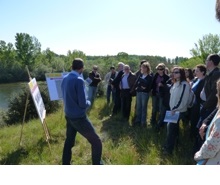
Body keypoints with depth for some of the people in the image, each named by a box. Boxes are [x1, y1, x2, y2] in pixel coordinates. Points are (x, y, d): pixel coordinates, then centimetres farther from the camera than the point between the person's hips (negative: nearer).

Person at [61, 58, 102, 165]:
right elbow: (83, 104, -21)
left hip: (68, 116, 8)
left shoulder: (65, 79, 4)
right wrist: (89, 102, 1)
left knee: (69, 142, 21)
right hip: (79, 118, -8)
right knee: (96, 142, 4)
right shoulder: (79, 80, -20)